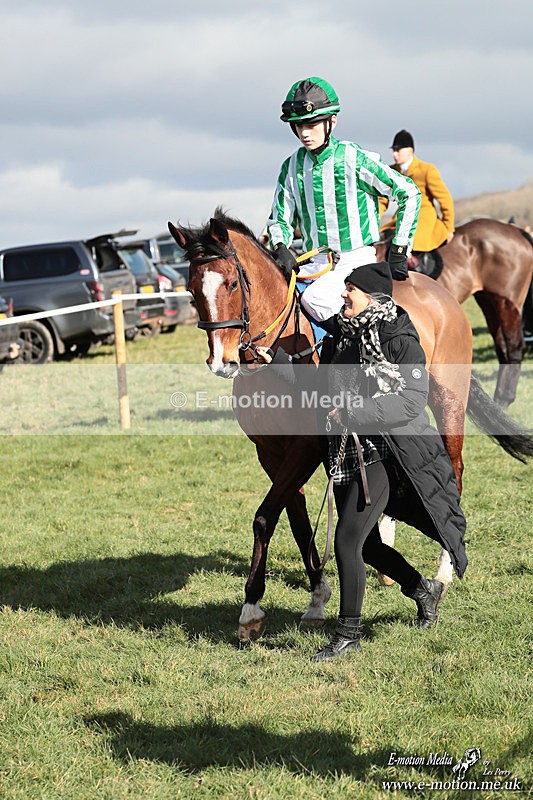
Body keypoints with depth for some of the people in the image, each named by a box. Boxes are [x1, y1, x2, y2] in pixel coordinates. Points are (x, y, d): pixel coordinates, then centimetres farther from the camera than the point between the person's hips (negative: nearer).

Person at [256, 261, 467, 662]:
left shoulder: (400, 340, -12)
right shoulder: (343, 336, 10)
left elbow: (412, 401, -19)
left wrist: (357, 413, -26)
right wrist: (277, 361, 8)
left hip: (384, 453, -8)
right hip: (347, 453, 8)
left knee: (347, 542, -12)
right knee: (366, 544, 17)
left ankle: (349, 633, 1)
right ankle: (424, 589, 42)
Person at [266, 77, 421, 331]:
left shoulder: (355, 160, -10)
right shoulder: (292, 167, 5)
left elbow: (409, 193, -5)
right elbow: (280, 219, 12)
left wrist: (399, 250, -4)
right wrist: (280, 248, -11)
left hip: (358, 260, -6)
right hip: (317, 263, 6)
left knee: (314, 299, -31)